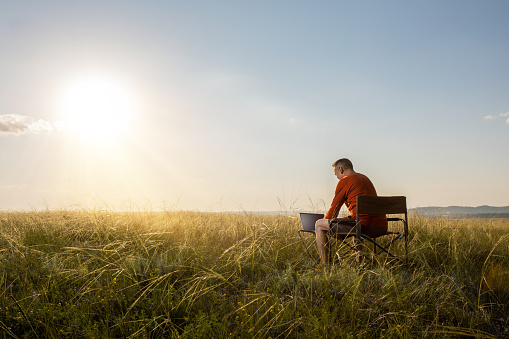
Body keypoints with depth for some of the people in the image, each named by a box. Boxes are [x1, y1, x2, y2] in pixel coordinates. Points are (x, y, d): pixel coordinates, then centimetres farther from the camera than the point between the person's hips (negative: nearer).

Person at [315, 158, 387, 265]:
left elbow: (334, 209, 5)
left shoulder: (344, 181, -1)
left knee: (318, 225, 4)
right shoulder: (365, 178, 25)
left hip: (364, 226, -9)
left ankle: (325, 265, 1)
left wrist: (324, 223, 21)